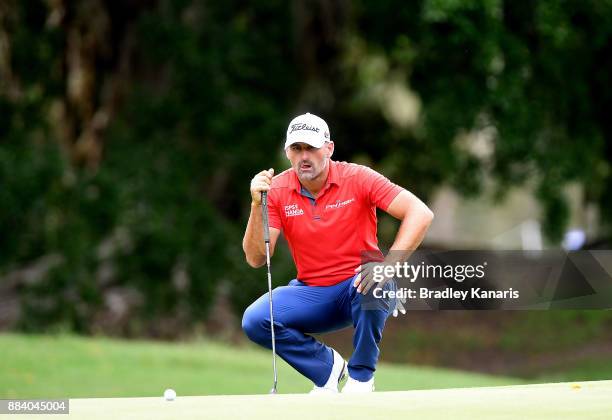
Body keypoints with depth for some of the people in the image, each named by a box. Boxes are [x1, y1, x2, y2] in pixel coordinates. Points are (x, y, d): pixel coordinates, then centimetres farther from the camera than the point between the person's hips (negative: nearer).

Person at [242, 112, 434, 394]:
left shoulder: (357, 178, -11)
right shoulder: (276, 190, -4)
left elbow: (421, 214, -18)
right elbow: (256, 259, -9)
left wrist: (388, 264, -30)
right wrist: (257, 205, -23)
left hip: (359, 292, -3)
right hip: (312, 295, 3)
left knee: (371, 286, -38)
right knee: (254, 320, -22)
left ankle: (360, 377, -15)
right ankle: (328, 368, 0)